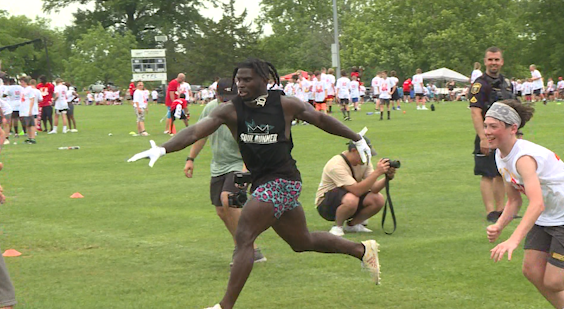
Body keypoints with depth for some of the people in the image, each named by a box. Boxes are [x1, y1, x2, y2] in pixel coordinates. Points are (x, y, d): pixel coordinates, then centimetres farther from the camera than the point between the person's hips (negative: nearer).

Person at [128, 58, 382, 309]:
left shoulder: (285, 105, -7)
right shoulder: (230, 111, -1)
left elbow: (321, 120, 8)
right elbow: (195, 132, -13)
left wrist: (358, 140, 19)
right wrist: (162, 149, -29)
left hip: (282, 180, -6)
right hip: (261, 183, 6)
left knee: (244, 237, -18)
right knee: (302, 242, 21)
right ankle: (363, 250, 43)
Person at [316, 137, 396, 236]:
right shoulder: (336, 165, -29)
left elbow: (373, 188, -12)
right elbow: (357, 190, -37)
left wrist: (388, 177, -30)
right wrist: (377, 172, -40)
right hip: (326, 205, -7)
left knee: (378, 200, -17)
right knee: (351, 200, -39)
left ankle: (352, 224, 5)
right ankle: (337, 227, -10)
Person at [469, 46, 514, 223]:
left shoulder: (506, 83, 14)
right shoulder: (480, 84, -10)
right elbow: (476, 113, -17)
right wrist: (483, 138, -24)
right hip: (488, 137, -8)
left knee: (501, 175, 12)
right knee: (487, 175, -4)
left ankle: (500, 210, 19)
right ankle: (491, 212, -2)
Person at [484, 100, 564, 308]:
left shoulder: (524, 158, -30)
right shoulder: (500, 156, 0)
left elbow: (537, 204, -44)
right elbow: (514, 200, 9)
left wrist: (513, 240, -55)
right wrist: (499, 226, -10)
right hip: (545, 219, 9)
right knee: (532, 271, 4)